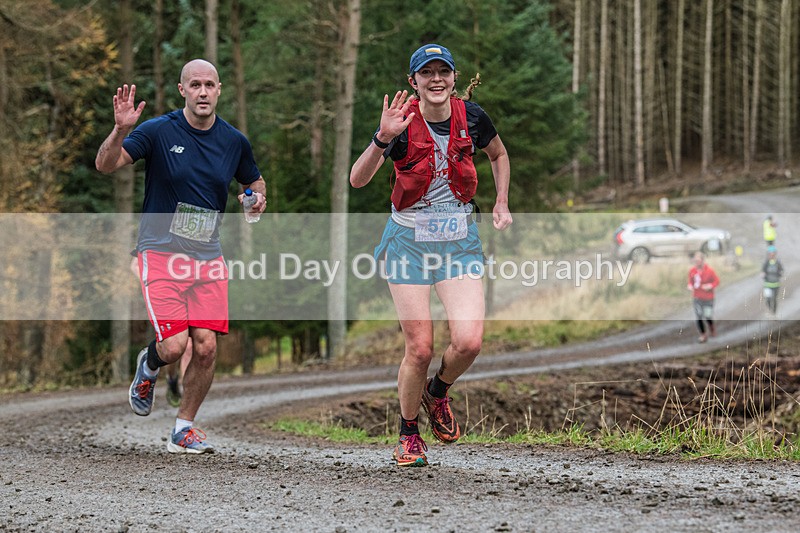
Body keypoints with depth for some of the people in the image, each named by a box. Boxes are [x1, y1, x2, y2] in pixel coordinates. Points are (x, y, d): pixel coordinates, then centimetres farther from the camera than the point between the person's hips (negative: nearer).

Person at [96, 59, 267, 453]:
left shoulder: (234, 142, 5)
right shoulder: (158, 131, -8)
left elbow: (255, 181, 23)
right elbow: (105, 165, -15)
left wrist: (258, 199, -1)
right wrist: (121, 130, -33)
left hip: (208, 258, 4)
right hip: (161, 253, -4)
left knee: (206, 347, -7)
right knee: (174, 345, -15)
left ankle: (184, 428, 12)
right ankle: (149, 365, 23)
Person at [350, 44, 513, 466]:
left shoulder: (471, 116, -2)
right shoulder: (403, 123, -12)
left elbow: (498, 154, 21)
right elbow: (357, 180, -23)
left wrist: (501, 204, 12)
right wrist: (383, 139, -37)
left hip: (460, 238, 2)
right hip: (409, 238, -2)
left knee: (469, 341, -13)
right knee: (420, 349, -6)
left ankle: (437, 392, 20)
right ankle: (408, 434, 18)